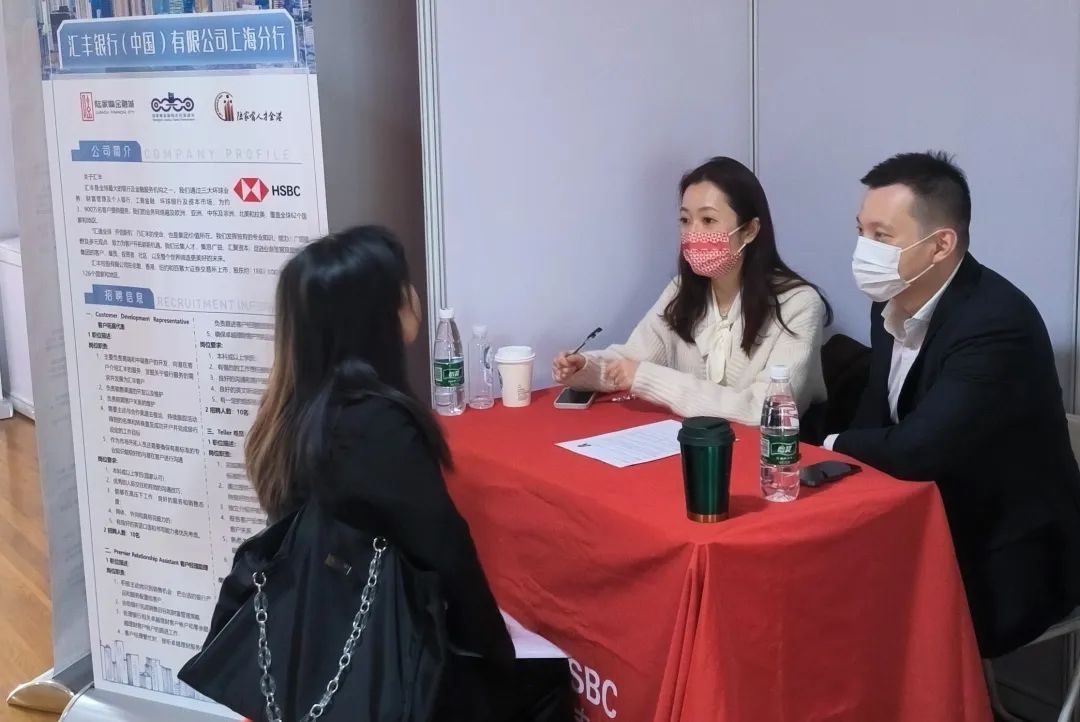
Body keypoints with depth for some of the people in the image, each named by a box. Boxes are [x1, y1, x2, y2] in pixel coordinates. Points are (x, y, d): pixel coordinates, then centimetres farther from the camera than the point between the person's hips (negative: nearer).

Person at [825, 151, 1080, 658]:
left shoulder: (997, 324, -26)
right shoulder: (894, 302, 0)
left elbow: (914, 451, -32)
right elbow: (876, 419, 5)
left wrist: (835, 445, -13)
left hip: (1006, 563, -7)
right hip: (933, 526, 7)